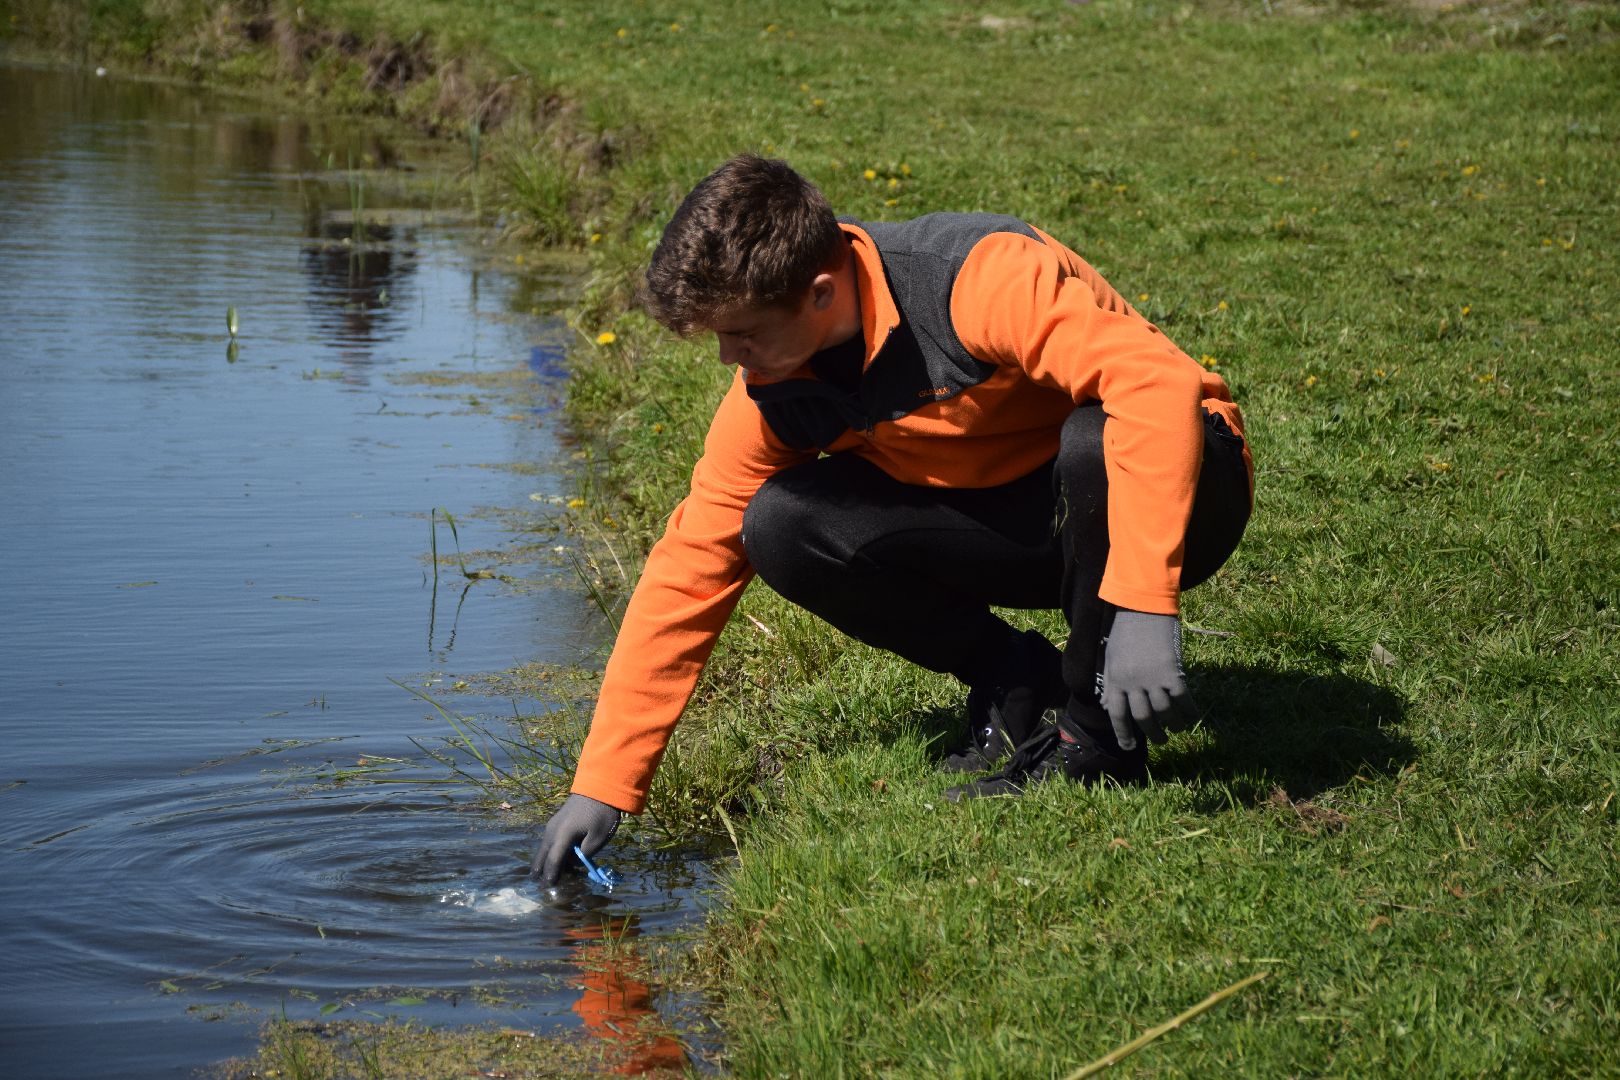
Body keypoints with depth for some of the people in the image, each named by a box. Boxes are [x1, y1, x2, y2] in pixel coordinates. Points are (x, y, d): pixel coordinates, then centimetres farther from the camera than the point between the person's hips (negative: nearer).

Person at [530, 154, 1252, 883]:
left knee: (1094, 439, -40)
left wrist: (1142, 608, -46)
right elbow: (689, 569, -6)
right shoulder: (775, 390, -10)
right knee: (780, 526, -17)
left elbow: (1158, 383, -40)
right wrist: (601, 787, -9)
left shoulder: (980, 278, -31)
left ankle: (1099, 734, -16)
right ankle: (1017, 687, 0)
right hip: (1013, 519, 5)